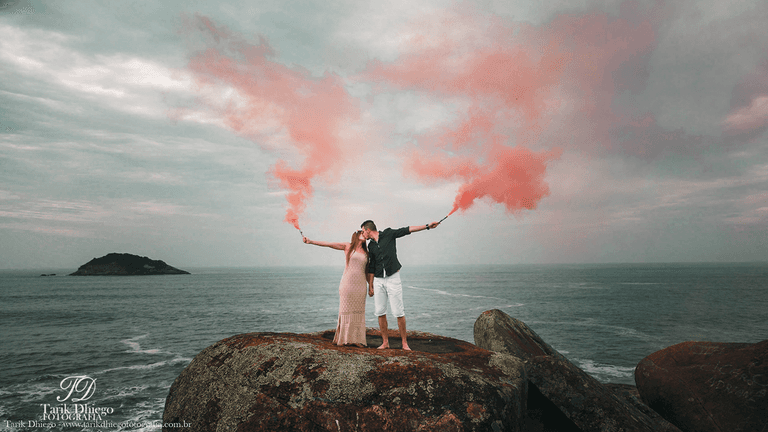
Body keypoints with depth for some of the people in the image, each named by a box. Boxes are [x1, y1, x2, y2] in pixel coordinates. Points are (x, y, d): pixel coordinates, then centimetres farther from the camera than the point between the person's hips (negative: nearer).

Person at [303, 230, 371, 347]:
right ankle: (343, 338, 5)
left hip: (360, 284, 4)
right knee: (345, 310, -2)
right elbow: (328, 244, -2)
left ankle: (356, 339, 7)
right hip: (347, 282, -4)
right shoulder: (348, 247, 5)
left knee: (358, 311, 3)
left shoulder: (365, 252, 16)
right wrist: (311, 241, -11)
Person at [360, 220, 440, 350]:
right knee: (380, 312, 2)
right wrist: (370, 286, 16)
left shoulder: (388, 234, 1)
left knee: (398, 312, -7)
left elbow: (406, 230, -4)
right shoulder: (371, 246, 13)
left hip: (393, 278, -4)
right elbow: (371, 267, 17)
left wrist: (427, 226, -10)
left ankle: (404, 342, 3)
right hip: (378, 281, 5)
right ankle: (385, 342, 12)